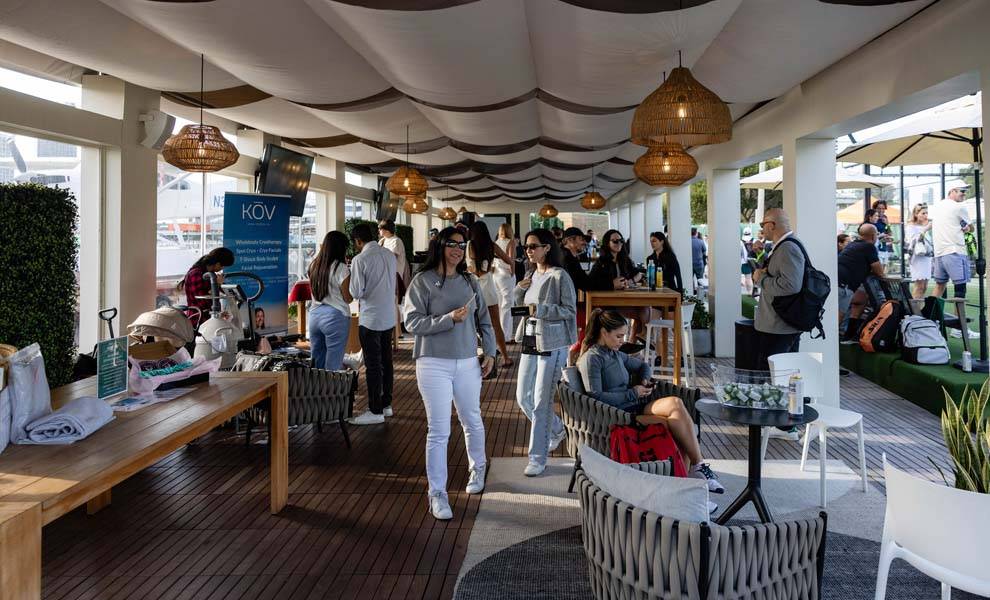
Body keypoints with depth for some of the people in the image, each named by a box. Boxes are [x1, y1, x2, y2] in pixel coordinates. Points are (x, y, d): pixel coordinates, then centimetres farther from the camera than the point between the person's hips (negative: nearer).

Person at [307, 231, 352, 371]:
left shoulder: (314, 266, 7)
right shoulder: (341, 268, -11)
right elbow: (348, 298, -8)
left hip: (314, 315, 6)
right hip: (336, 317, -6)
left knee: (317, 363, 13)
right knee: (333, 366, 1)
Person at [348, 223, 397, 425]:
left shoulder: (360, 260, -15)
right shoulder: (390, 255, 6)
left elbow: (356, 292, -14)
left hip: (370, 319, -7)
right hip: (389, 317, 7)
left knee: (373, 365, -1)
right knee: (386, 361, 15)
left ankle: (375, 411, 5)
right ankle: (386, 404, 25)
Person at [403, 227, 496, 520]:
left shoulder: (470, 281, 8)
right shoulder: (423, 281, -6)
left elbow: (484, 319, 13)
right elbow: (412, 322, -12)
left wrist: (490, 352, 8)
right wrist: (449, 319, -20)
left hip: (467, 363, 4)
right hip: (434, 364, -4)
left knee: (472, 422, 17)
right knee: (439, 431, -2)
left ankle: (477, 468, 44)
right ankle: (437, 493, 10)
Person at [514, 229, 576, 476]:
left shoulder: (559, 276, -11)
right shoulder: (531, 275, 11)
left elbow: (570, 310, -13)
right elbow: (520, 307, 17)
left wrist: (541, 309, -24)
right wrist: (519, 290, -3)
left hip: (552, 344, -8)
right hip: (529, 342, 8)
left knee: (542, 402, -3)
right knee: (523, 398, 12)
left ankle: (538, 458, 8)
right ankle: (556, 430, 36)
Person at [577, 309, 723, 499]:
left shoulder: (615, 354, 21)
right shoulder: (591, 358, -5)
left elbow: (642, 365, 37)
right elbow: (596, 396, -14)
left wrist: (645, 379, 13)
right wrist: (633, 394, -11)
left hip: (632, 405, 8)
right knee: (675, 405, -25)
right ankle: (699, 466, -18)